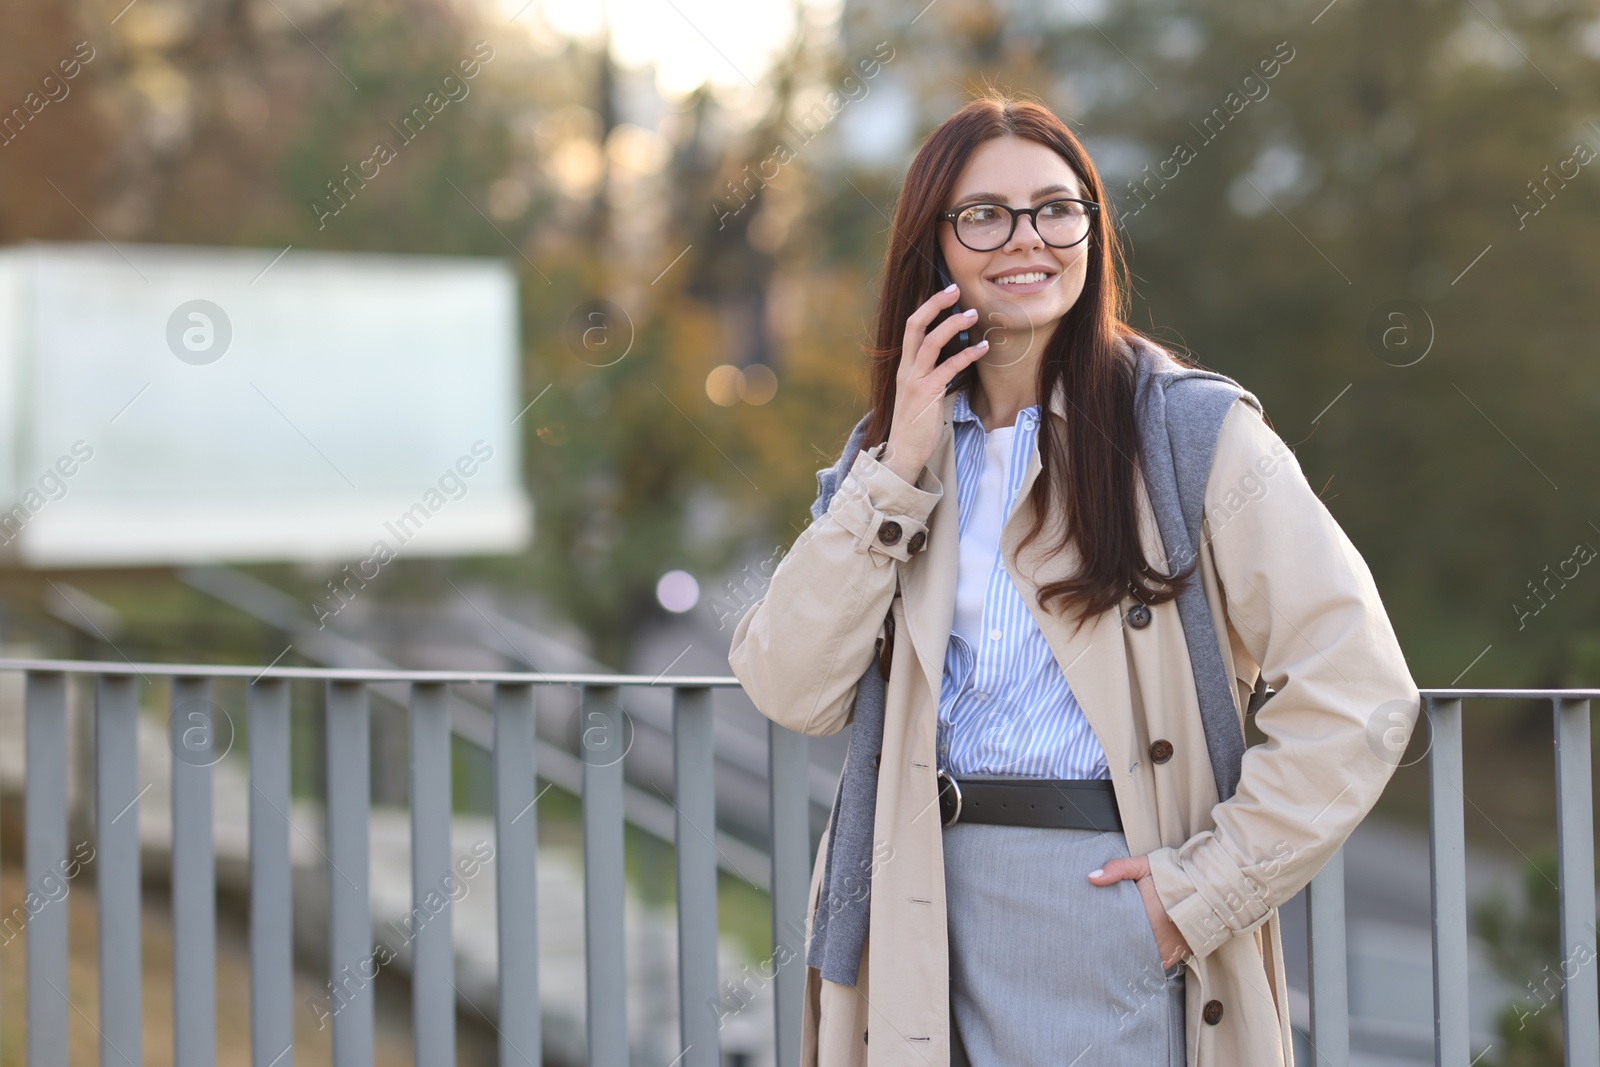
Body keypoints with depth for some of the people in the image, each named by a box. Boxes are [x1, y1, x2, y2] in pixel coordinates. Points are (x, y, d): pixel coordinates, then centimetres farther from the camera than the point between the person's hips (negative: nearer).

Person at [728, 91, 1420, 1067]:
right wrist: (899, 471, -9)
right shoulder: (898, 448, 8)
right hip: (933, 906, 4)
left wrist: (1206, 888, -13)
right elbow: (794, 692, -4)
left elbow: (1357, 695, -12)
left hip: (1112, 909, -4)